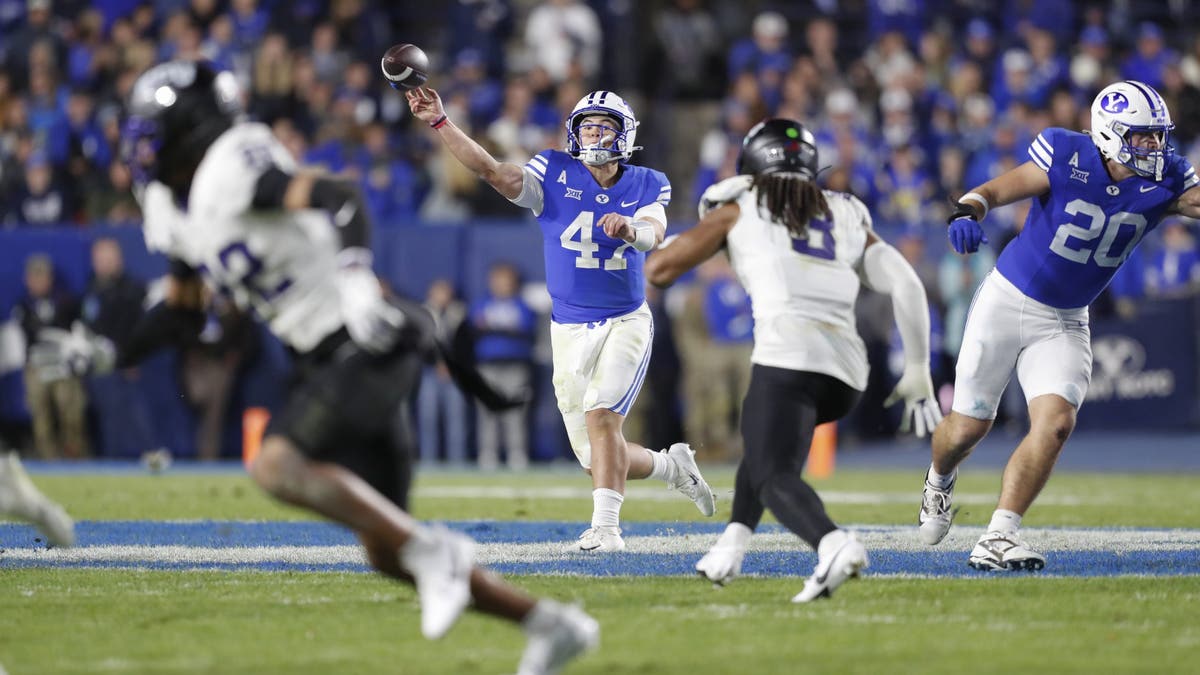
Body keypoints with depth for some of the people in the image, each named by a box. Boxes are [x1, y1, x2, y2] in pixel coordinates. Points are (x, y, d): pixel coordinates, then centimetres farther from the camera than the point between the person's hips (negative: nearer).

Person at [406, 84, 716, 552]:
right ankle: (672, 467, 31)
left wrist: (629, 229, -46)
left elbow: (653, 233, -22)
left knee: (601, 414, -25)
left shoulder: (646, 187, -1)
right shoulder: (554, 176, -2)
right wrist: (440, 123, -28)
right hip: (570, 332, 2)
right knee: (597, 458, 3)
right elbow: (493, 171, -16)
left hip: (626, 324, -2)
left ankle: (606, 527, -22)